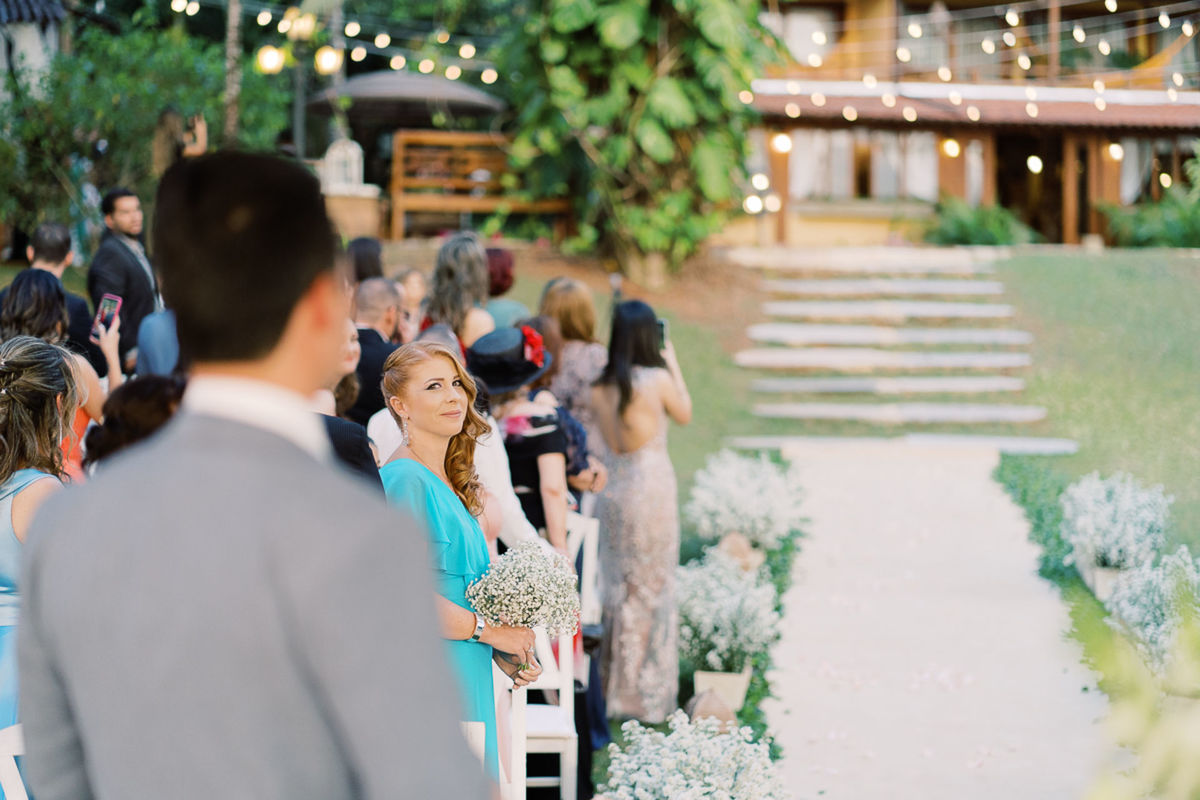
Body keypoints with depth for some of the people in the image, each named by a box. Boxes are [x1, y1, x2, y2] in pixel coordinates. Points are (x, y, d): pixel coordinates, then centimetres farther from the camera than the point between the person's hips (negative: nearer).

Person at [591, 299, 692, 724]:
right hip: (652, 487, -5)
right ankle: (649, 693, 10)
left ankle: (615, 689, 22)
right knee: (654, 589, 6)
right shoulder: (659, 379, -15)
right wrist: (673, 364, 15)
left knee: (617, 588, 15)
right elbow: (684, 414, 3)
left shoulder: (601, 386, -2)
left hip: (612, 490, 5)